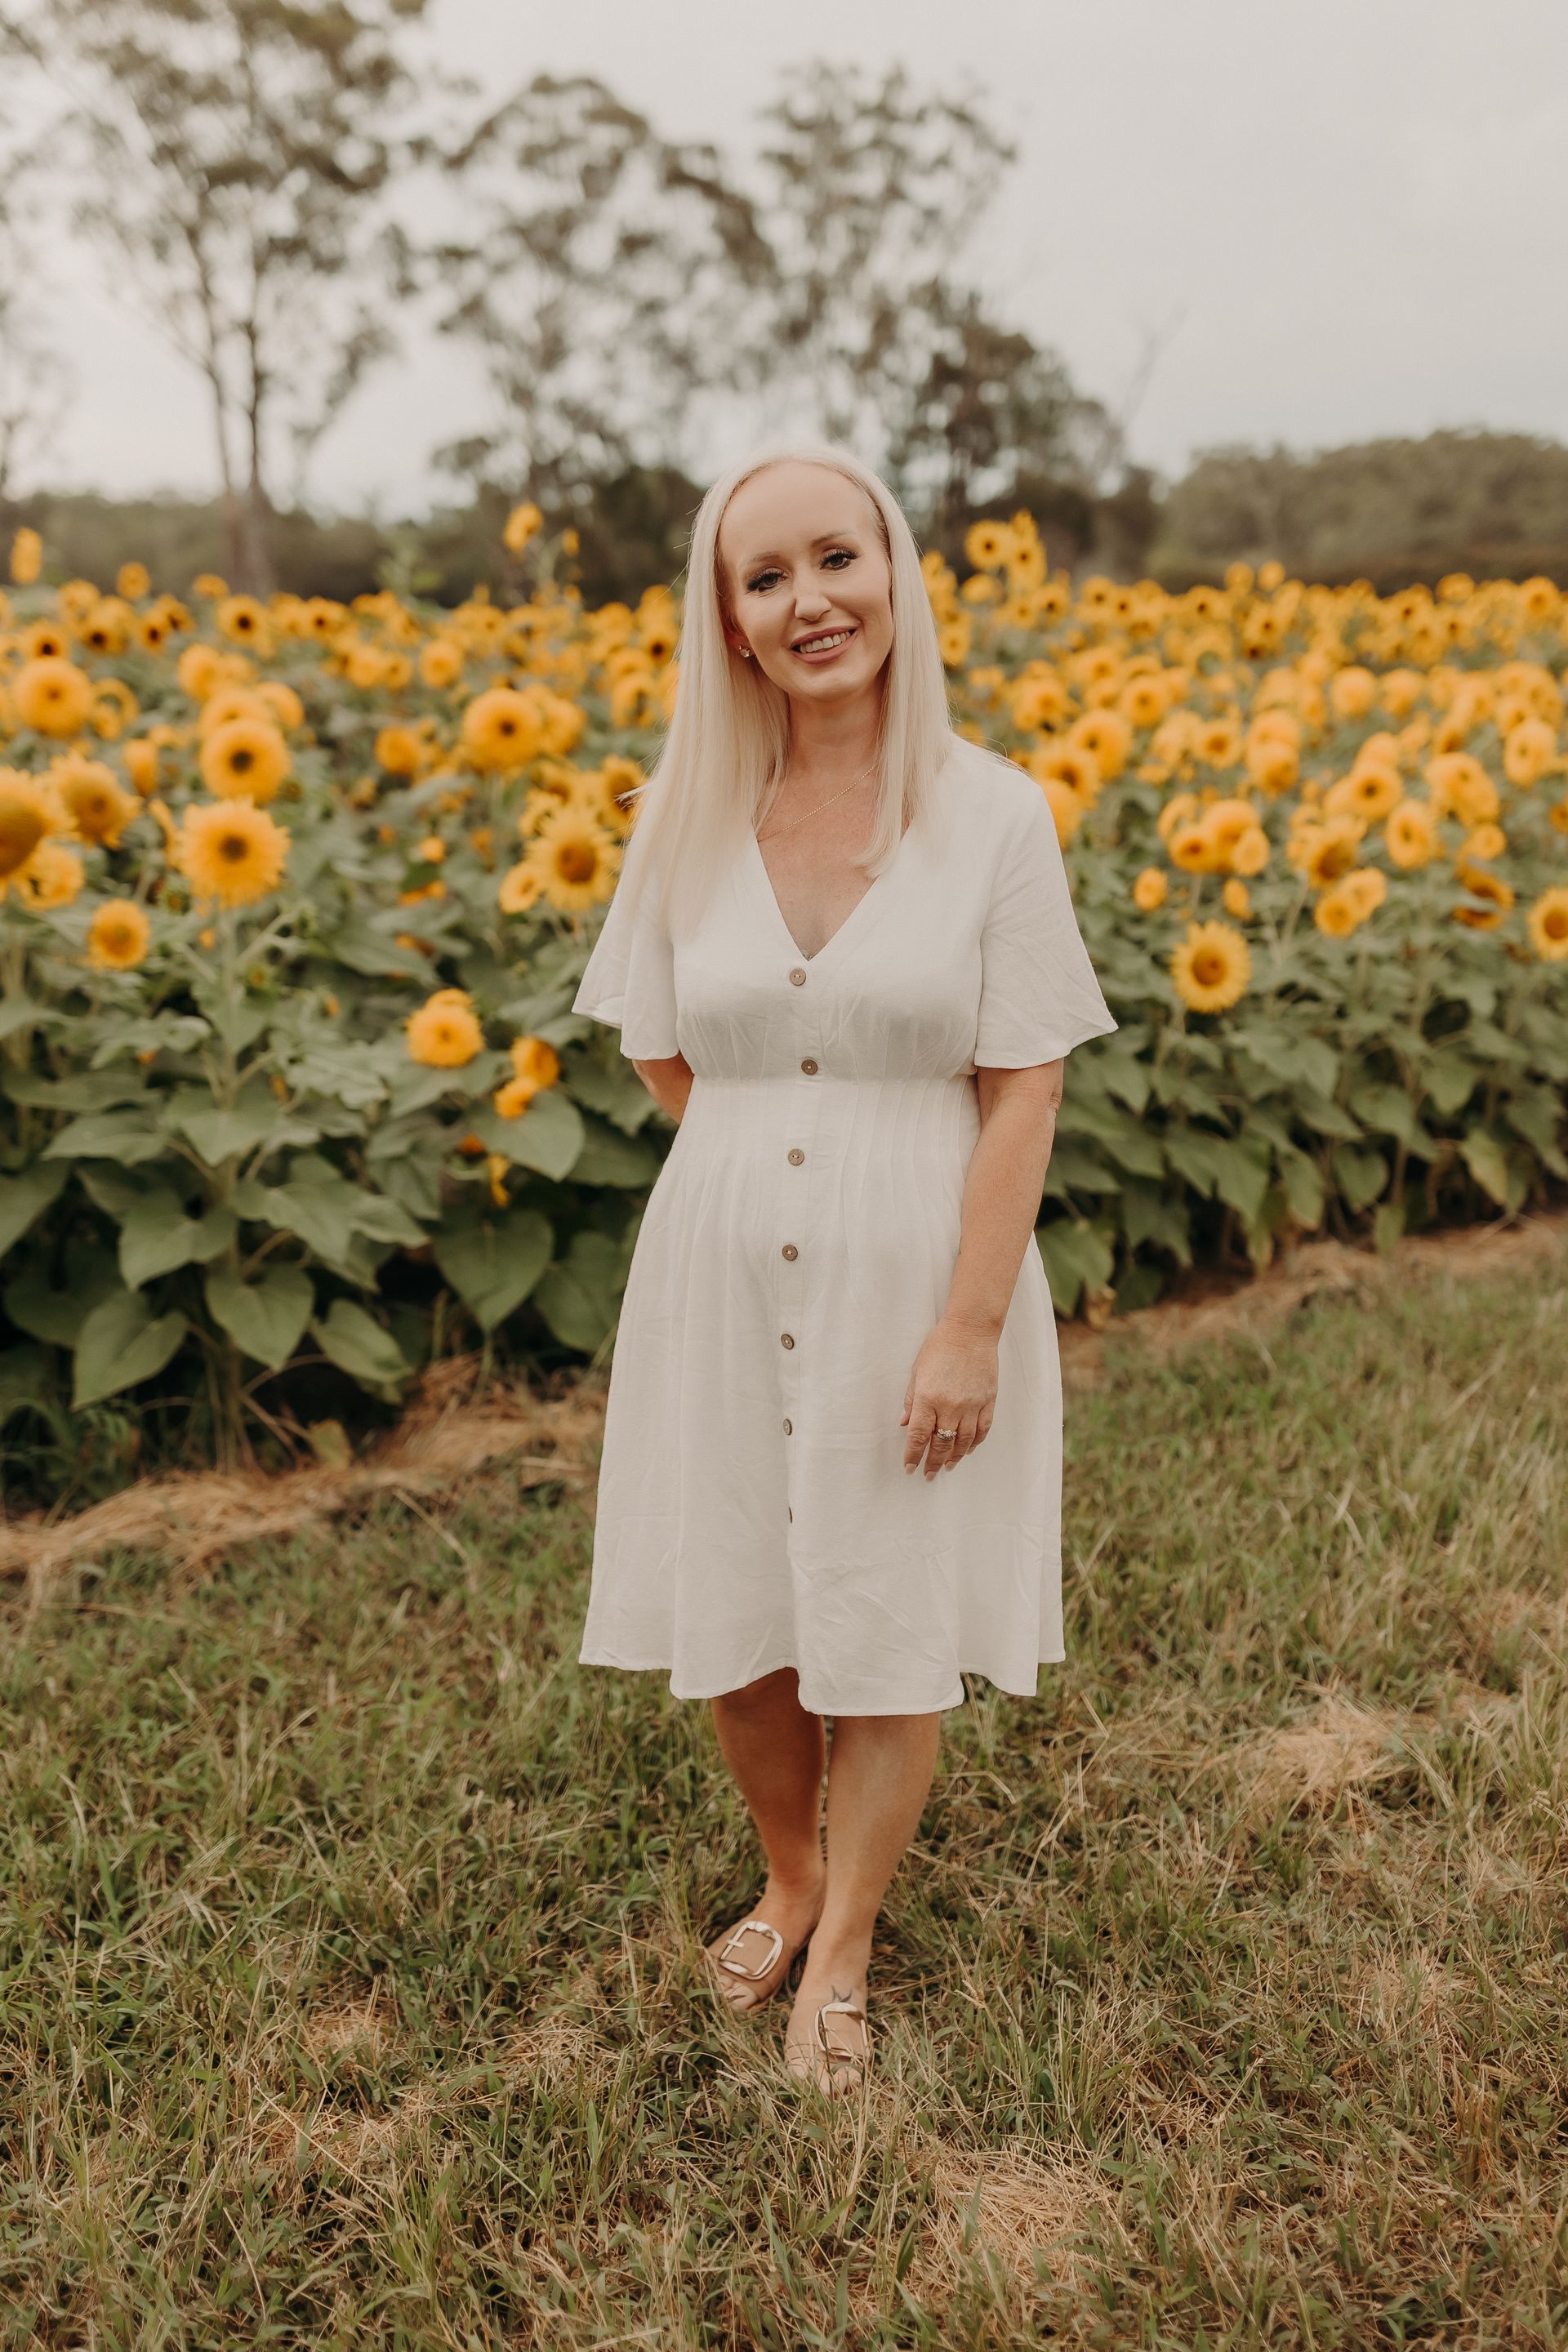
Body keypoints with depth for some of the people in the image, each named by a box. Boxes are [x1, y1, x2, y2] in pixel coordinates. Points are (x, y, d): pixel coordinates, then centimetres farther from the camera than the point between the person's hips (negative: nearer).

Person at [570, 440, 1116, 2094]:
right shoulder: (686, 819, -1)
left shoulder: (995, 815, -8)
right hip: (723, 1278, 3)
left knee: (892, 1627, 10)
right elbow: (662, 1062, 9)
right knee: (732, 1618, 13)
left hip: (916, 1278, -2)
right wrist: (775, 1165, 0)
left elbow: (1023, 1094, -10)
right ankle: (791, 1876, 42)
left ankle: (843, 1950, 32)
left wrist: (971, 1325, -14)